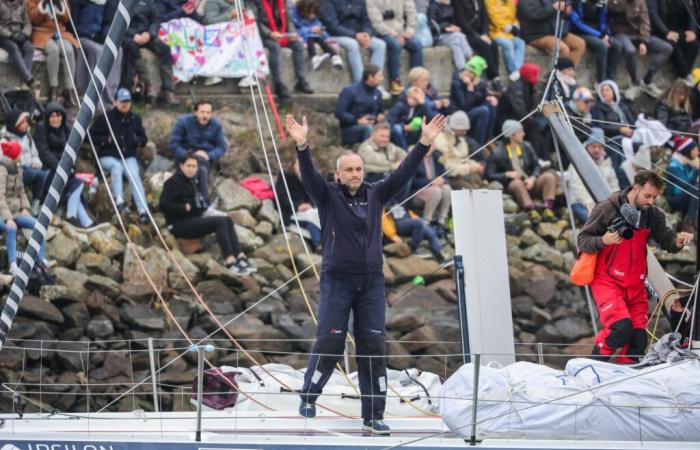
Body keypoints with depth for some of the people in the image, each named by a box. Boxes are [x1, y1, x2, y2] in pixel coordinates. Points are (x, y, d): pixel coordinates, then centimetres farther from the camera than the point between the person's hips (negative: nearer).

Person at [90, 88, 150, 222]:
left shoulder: (135, 119, 14)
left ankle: (143, 210, -37)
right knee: (117, 166, -37)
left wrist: (137, 140, -4)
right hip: (108, 157, -2)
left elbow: (143, 139, 20)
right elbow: (92, 136, 3)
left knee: (134, 175, -27)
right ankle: (119, 200, -48)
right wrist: (106, 140, -14)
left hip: (129, 156, 2)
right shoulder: (105, 118, 2)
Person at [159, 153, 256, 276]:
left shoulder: (191, 181, 16)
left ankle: (240, 257, -15)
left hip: (194, 219, 9)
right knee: (219, 222, -23)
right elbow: (163, 205, -20)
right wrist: (185, 208, -17)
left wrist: (203, 203, 7)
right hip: (179, 224, -9)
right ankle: (230, 262, -30)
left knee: (227, 220, -7)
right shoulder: (173, 182, -10)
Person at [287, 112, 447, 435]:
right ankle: (309, 396, 17)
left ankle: (373, 416, 5)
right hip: (337, 281, -3)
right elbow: (309, 176, -18)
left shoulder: (375, 194, 8)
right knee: (329, 344, -6)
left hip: (372, 282, 3)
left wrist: (425, 142, -7)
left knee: (374, 347, 1)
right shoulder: (328, 196, -2)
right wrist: (302, 146, -35)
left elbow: (403, 172, 3)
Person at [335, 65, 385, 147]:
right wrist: (357, 121, -21)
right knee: (368, 128, -37)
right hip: (349, 130, -5)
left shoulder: (377, 93, 12)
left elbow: (381, 111, 26)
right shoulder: (350, 91, -7)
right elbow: (339, 112, -13)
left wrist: (380, 116, 1)